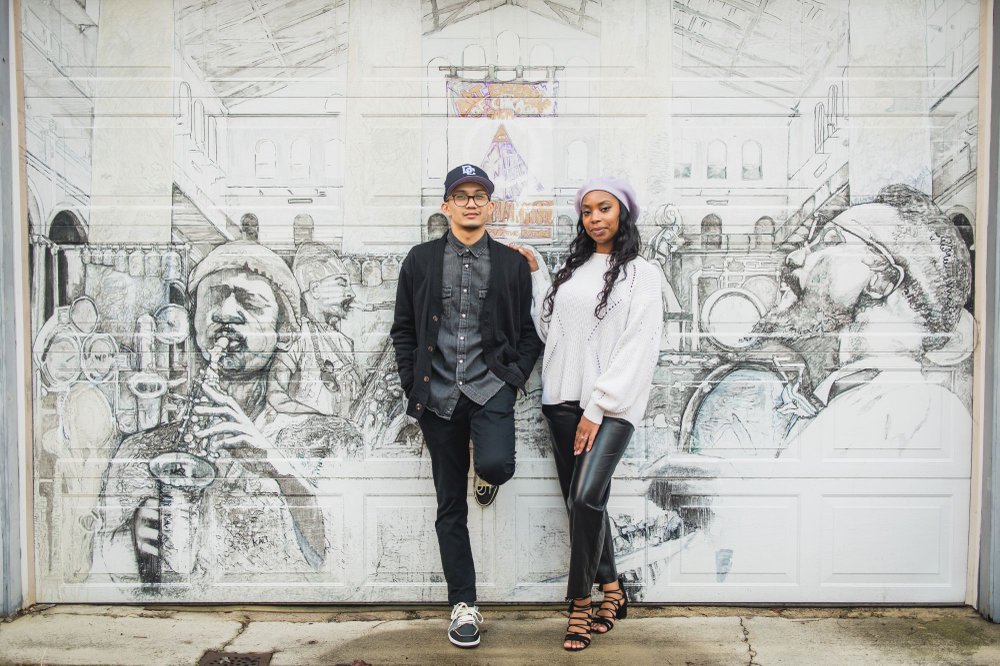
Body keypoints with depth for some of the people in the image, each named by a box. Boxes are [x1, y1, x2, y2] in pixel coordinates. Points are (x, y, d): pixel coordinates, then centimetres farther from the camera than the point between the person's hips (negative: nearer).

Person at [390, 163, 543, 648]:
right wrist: (414, 388, -1)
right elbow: (403, 330, 7)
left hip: (491, 386, -1)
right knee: (450, 507, 7)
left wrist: (514, 377, -6)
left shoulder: (512, 263, 6)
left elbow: (530, 332, 7)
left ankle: (486, 475, 12)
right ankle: (463, 604, 22)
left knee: (496, 464, -28)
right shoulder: (421, 260, 7)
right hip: (439, 394, 1)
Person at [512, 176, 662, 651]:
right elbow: (548, 327, 14)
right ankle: (612, 589, 26)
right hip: (563, 400, 5)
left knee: (586, 497, -19)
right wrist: (535, 273, 14)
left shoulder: (641, 274, 1)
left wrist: (598, 408, -13)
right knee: (582, 502, 9)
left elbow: (637, 348, -7)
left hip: (611, 406, -5)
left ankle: (580, 602, -1)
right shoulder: (571, 269, 16)